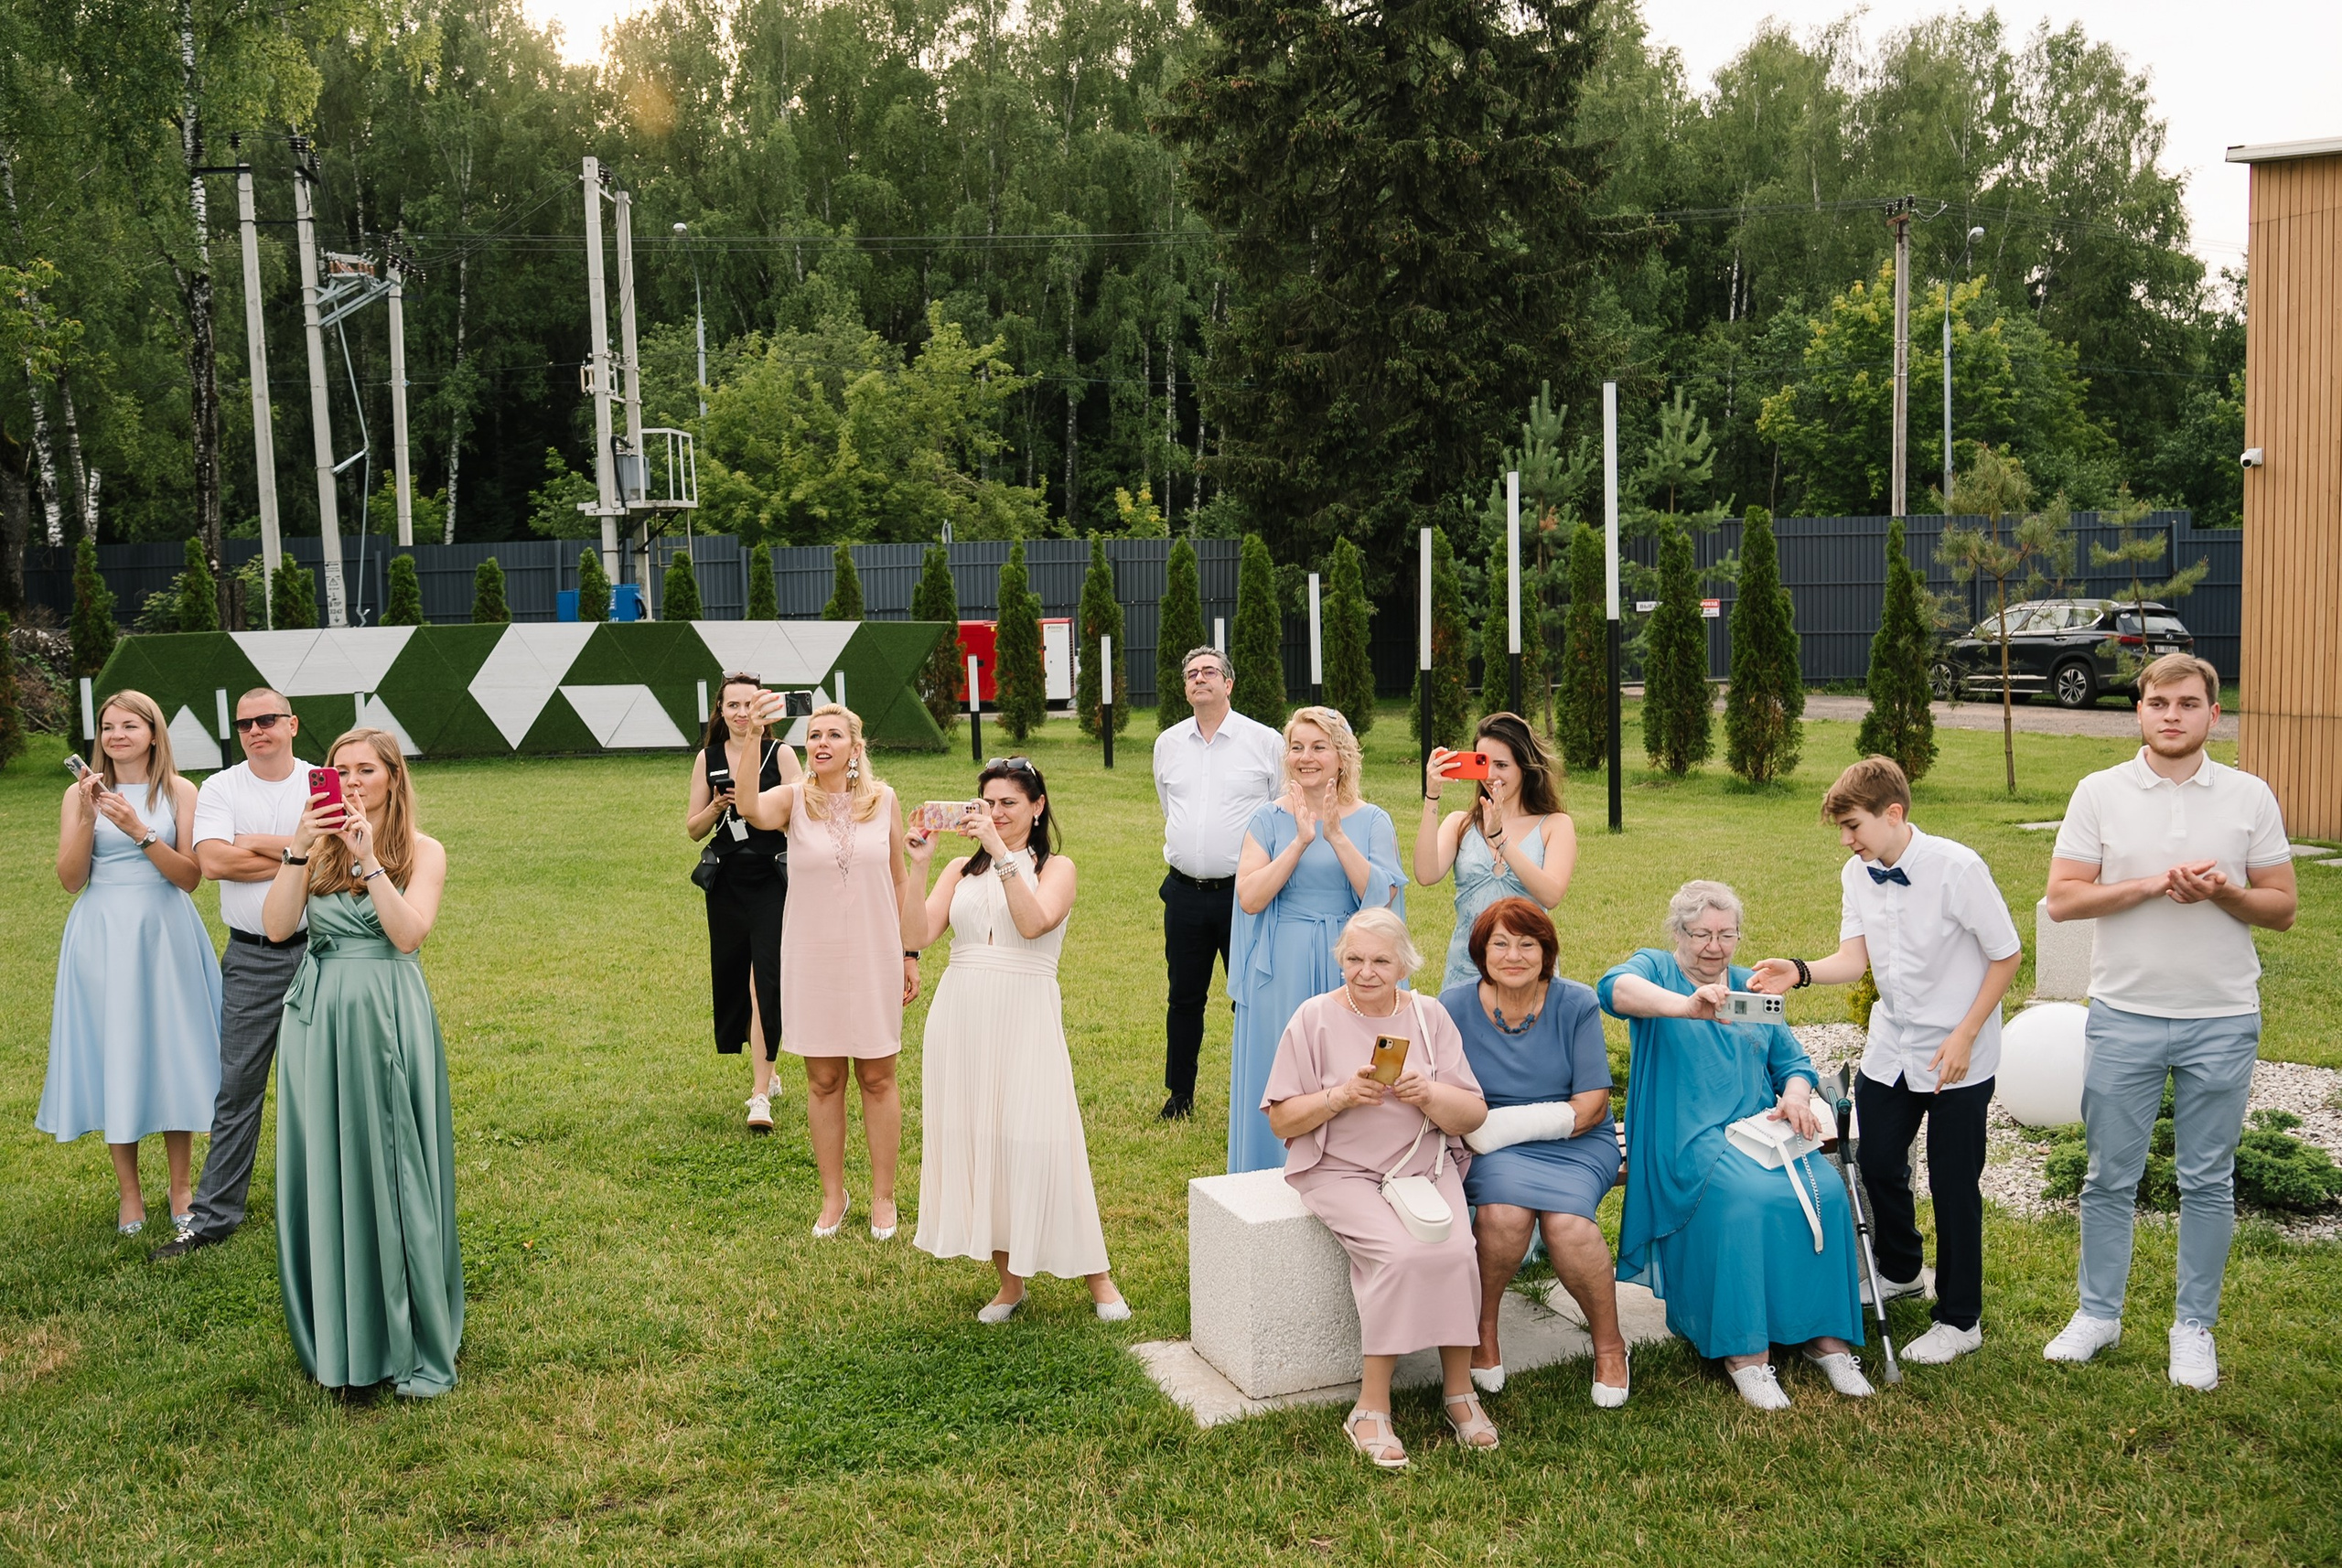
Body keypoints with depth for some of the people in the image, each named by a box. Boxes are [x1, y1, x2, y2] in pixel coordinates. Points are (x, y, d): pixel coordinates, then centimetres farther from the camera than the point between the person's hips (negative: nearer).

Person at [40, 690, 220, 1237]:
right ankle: (130, 1193, 17)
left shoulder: (179, 792, 1)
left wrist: (140, 831, -18)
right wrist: (88, 817, -14)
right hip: (102, 937, 1)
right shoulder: (81, 793, 4)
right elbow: (71, 879, -1)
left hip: (164, 932, -1)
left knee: (171, 1053, 3)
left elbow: (191, 876, -6)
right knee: (113, 1056, 4)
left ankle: (181, 1190, 16)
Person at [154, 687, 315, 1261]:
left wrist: (251, 842, -11)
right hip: (250, 958, 1)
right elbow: (213, 861, -13)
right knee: (237, 1086, 2)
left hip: (315, 950, 0)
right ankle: (213, 1215, 10)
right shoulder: (220, 788, 2)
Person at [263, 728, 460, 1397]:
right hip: (318, 1020, 3)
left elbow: (409, 933, -14)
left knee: (393, 1174, 1)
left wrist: (368, 859, -19)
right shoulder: (316, 846, 7)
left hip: (388, 1023, -3)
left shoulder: (422, 851, 0)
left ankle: (417, 1346, 12)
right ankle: (339, 1338, 23)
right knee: (324, 1177, 8)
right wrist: (297, 853, -14)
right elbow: (276, 927, -5)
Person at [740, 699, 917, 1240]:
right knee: (823, 1080, 10)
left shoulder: (883, 800, -1)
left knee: (877, 1078, 8)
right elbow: (750, 809, -30)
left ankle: (883, 1196, 23)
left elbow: (900, 881, 6)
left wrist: (910, 953, 5)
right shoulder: (794, 800, -5)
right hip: (813, 958, 0)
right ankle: (833, 1195, 25)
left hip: (875, 957, 0)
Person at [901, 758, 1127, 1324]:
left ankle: (1096, 1276, 8)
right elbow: (916, 936, 1)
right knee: (973, 1140, 5)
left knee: (1036, 1139, -6)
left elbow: (1034, 922, -17)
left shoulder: (1055, 867, 4)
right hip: (961, 1017, 4)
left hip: (1025, 1018, -4)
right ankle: (1010, 1281, 19)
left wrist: (1001, 852, -18)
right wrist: (917, 867, -9)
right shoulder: (962, 870, 13)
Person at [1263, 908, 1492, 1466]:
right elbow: (1281, 1121, -2)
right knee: (1400, 1254, -28)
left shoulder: (1429, 1018, 5)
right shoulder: (1314, 1018, -2)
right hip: (1342, 1170, -3)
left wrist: (1428, 1094, -18)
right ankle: (1372, 1406, -16)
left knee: (1455, 1251, -25)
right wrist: (1340, 1096, -18)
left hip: (1424, 1167, 3)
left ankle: (1459, 1388, -6)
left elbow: (1473, 1117, 2)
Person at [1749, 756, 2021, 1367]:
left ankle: (1960, 1318, 22)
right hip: (1890, 1049, 6)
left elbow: (2007, 955, -14)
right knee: (1877, 1164, 15)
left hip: (1957, 1058, -6)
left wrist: (1963, 1037, -16)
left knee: (1953, 1184, 4)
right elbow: (1856, 956, -5)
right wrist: (1801, 971, -24)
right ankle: (1900, 1271, 43)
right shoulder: (1856, 874, -2)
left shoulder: (1957, 868, -21)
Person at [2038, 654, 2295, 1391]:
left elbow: (2281, 908, 3)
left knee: (2208, 1183, 9)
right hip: (2123, 1016, 0)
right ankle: (2098, 1313, 23)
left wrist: (2223, 892, -17)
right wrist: (2153, 885, -18)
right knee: (2109, 1177, 8)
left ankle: (2194, 1326, 23)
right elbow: (2062, 898, -6)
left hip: (2222, 1020, 1)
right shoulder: (2101, 793, -1)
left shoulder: (2250, 797, 1)